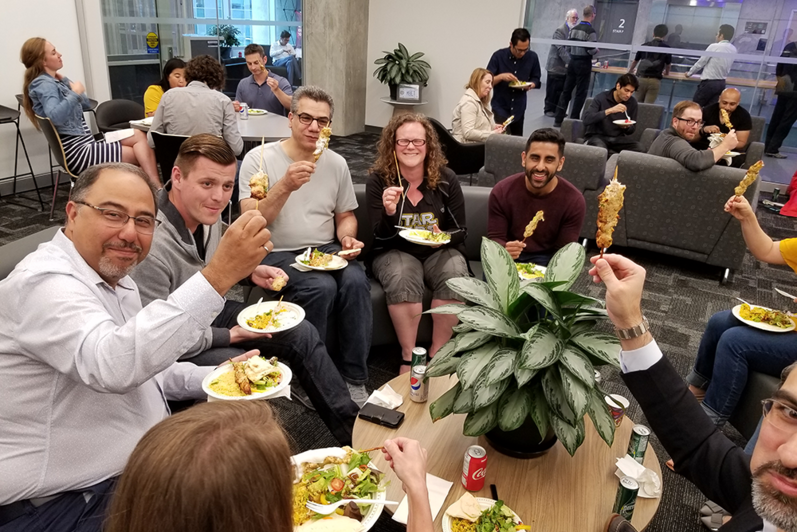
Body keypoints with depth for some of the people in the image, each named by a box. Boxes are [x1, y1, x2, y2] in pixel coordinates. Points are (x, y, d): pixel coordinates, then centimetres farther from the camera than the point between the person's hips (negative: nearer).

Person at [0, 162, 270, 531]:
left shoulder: (115, 278, 7)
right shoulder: (44, 283, -23)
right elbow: (113, 364, -42)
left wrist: (214, 379, 2)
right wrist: (217, 277, -47)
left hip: (138, 465, 9)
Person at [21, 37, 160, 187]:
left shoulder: (55, 82, 17)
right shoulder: (43, 84, -11)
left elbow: (86, 105, 19)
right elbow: (55, 117, -30)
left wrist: (65, 81, 10)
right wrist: (75, 93, -20)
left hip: (84, 144, 9)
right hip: (77, 151, -9)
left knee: (138, 135, -1)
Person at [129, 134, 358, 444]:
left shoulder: (206, 213, -10)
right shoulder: (152, 247, -34)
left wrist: (251, 271, -4)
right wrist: (229, 336, -19)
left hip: (211, 310, 8)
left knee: (303, 335, 3)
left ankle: (350, 424, 18)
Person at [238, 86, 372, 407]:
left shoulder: (336, 164, 10)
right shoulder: (259, 159, -4)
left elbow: (346, 215, 20)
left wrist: (347, 237, -3)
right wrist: (285, 186, -27)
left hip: (326, 250, 4)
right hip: (277, 254, -3)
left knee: (355, 280, -28)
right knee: (321, 286, -32)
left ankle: (354, 379, -15)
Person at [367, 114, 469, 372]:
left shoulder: (446, 180, -1)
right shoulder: (378, 180, -4)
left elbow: (460, 231, 3)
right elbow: (382, 237, -7)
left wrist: (443, 239, -21)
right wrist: (389, 212, -29)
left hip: (440, 251, 2)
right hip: (395, 252, -1)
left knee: (455, 277, -30)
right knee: (402, 279, -35)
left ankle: (437, 354, -14)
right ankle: (408, 356, -19)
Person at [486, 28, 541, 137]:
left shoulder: (532, 57, -3)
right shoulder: (498, 56, -10)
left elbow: (536, 78, 10)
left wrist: (531, 85, -13)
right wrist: (501, 76, -26)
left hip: (519, 108, 3)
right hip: (500, 106, -3)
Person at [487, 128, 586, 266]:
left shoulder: (574, 201, -14)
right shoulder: (501, 192, -13)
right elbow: (494, 238, -9)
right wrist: (505, 249, -33)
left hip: (547, 260, 1)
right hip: (507, 258, -1)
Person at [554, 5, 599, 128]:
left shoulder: (573, 29, 6)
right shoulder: (591, 31, -13)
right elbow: (591, 50, -17)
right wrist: (597, 50, 3)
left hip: (573, 62, 6)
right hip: (584, 64, -6)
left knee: (566, 90, 8)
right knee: (581, 93, 3)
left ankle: (558, 119, 7)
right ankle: (574, 119, 6)